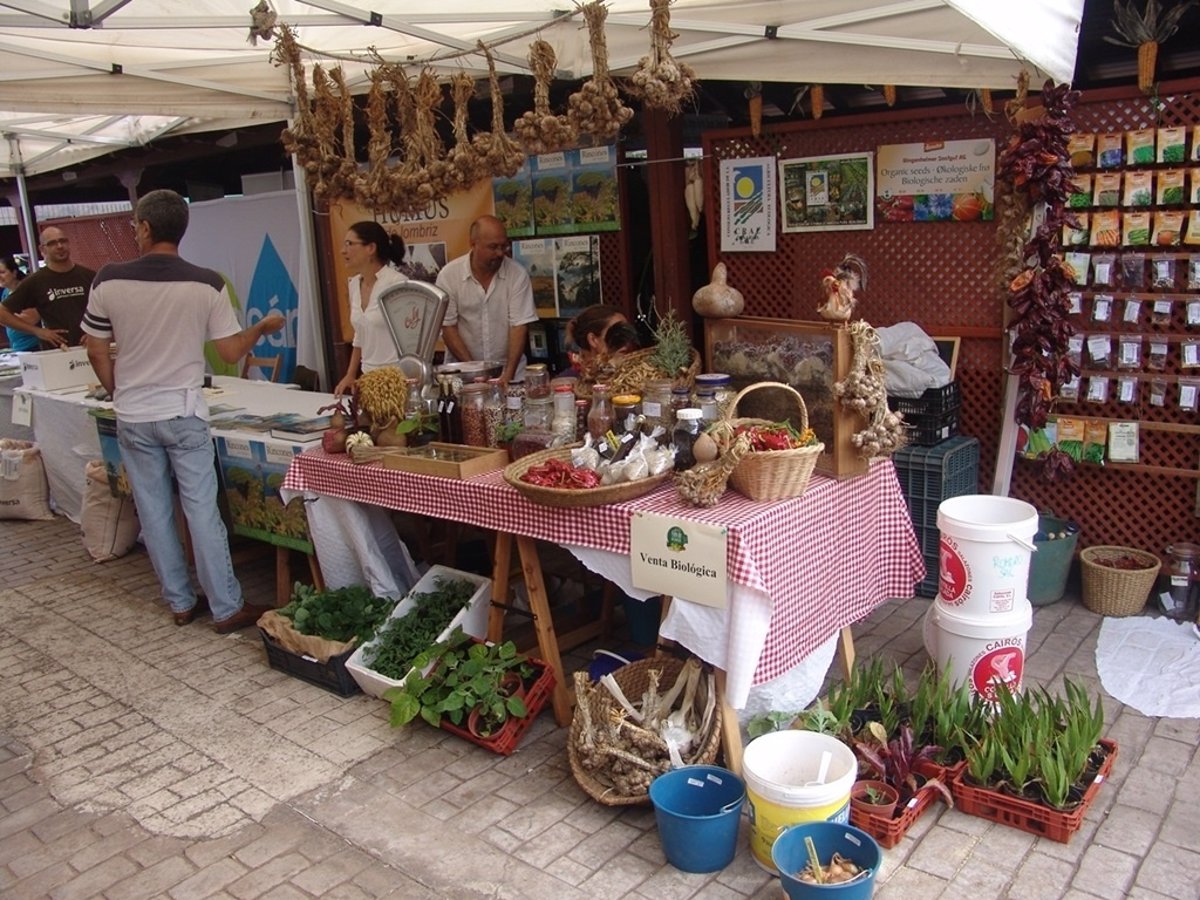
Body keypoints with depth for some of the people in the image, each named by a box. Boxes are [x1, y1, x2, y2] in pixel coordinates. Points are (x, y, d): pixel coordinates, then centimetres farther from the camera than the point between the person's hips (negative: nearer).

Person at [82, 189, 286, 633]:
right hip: (183, 414, -2)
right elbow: (231, 351, -4)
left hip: (133, 417, 2)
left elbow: (96, 351, 2)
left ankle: (180, 603, 23)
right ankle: (227, 608, 9)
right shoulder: (206, 284, -10)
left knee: (154, 513, 12)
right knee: (202, 511, 3)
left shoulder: (110, 280, -6)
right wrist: (264, 326, 15)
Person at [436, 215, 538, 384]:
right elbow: (447, 327, -2)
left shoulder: (518, 274, -4)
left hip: (508, 369, 0)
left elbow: (519, 326, -7)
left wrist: (508, 374, -17)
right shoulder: (448, 275, -4)